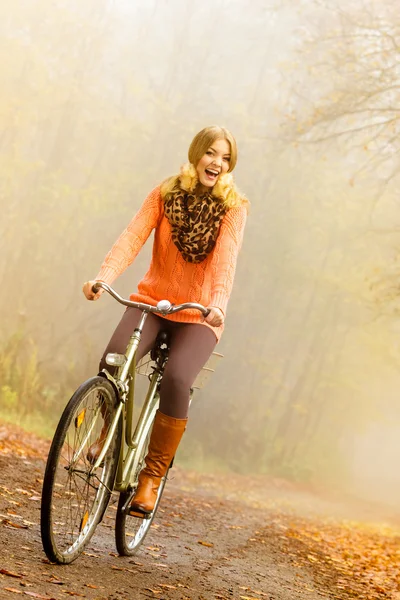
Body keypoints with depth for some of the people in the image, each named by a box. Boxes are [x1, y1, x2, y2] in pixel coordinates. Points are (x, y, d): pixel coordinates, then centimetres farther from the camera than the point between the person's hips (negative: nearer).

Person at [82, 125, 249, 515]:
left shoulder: (232, 206, -6)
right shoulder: (165, 194, 0)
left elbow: (225, 258, -21)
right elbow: (133, 237, -13)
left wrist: (218, 303, -39)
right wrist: (105, 276, -31)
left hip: (198, 316, -2)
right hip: (152, 301, 2)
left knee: (177, 380, -28)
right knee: (112, 361, -26)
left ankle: (152, 476, -11)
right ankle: (110, 431, 6)